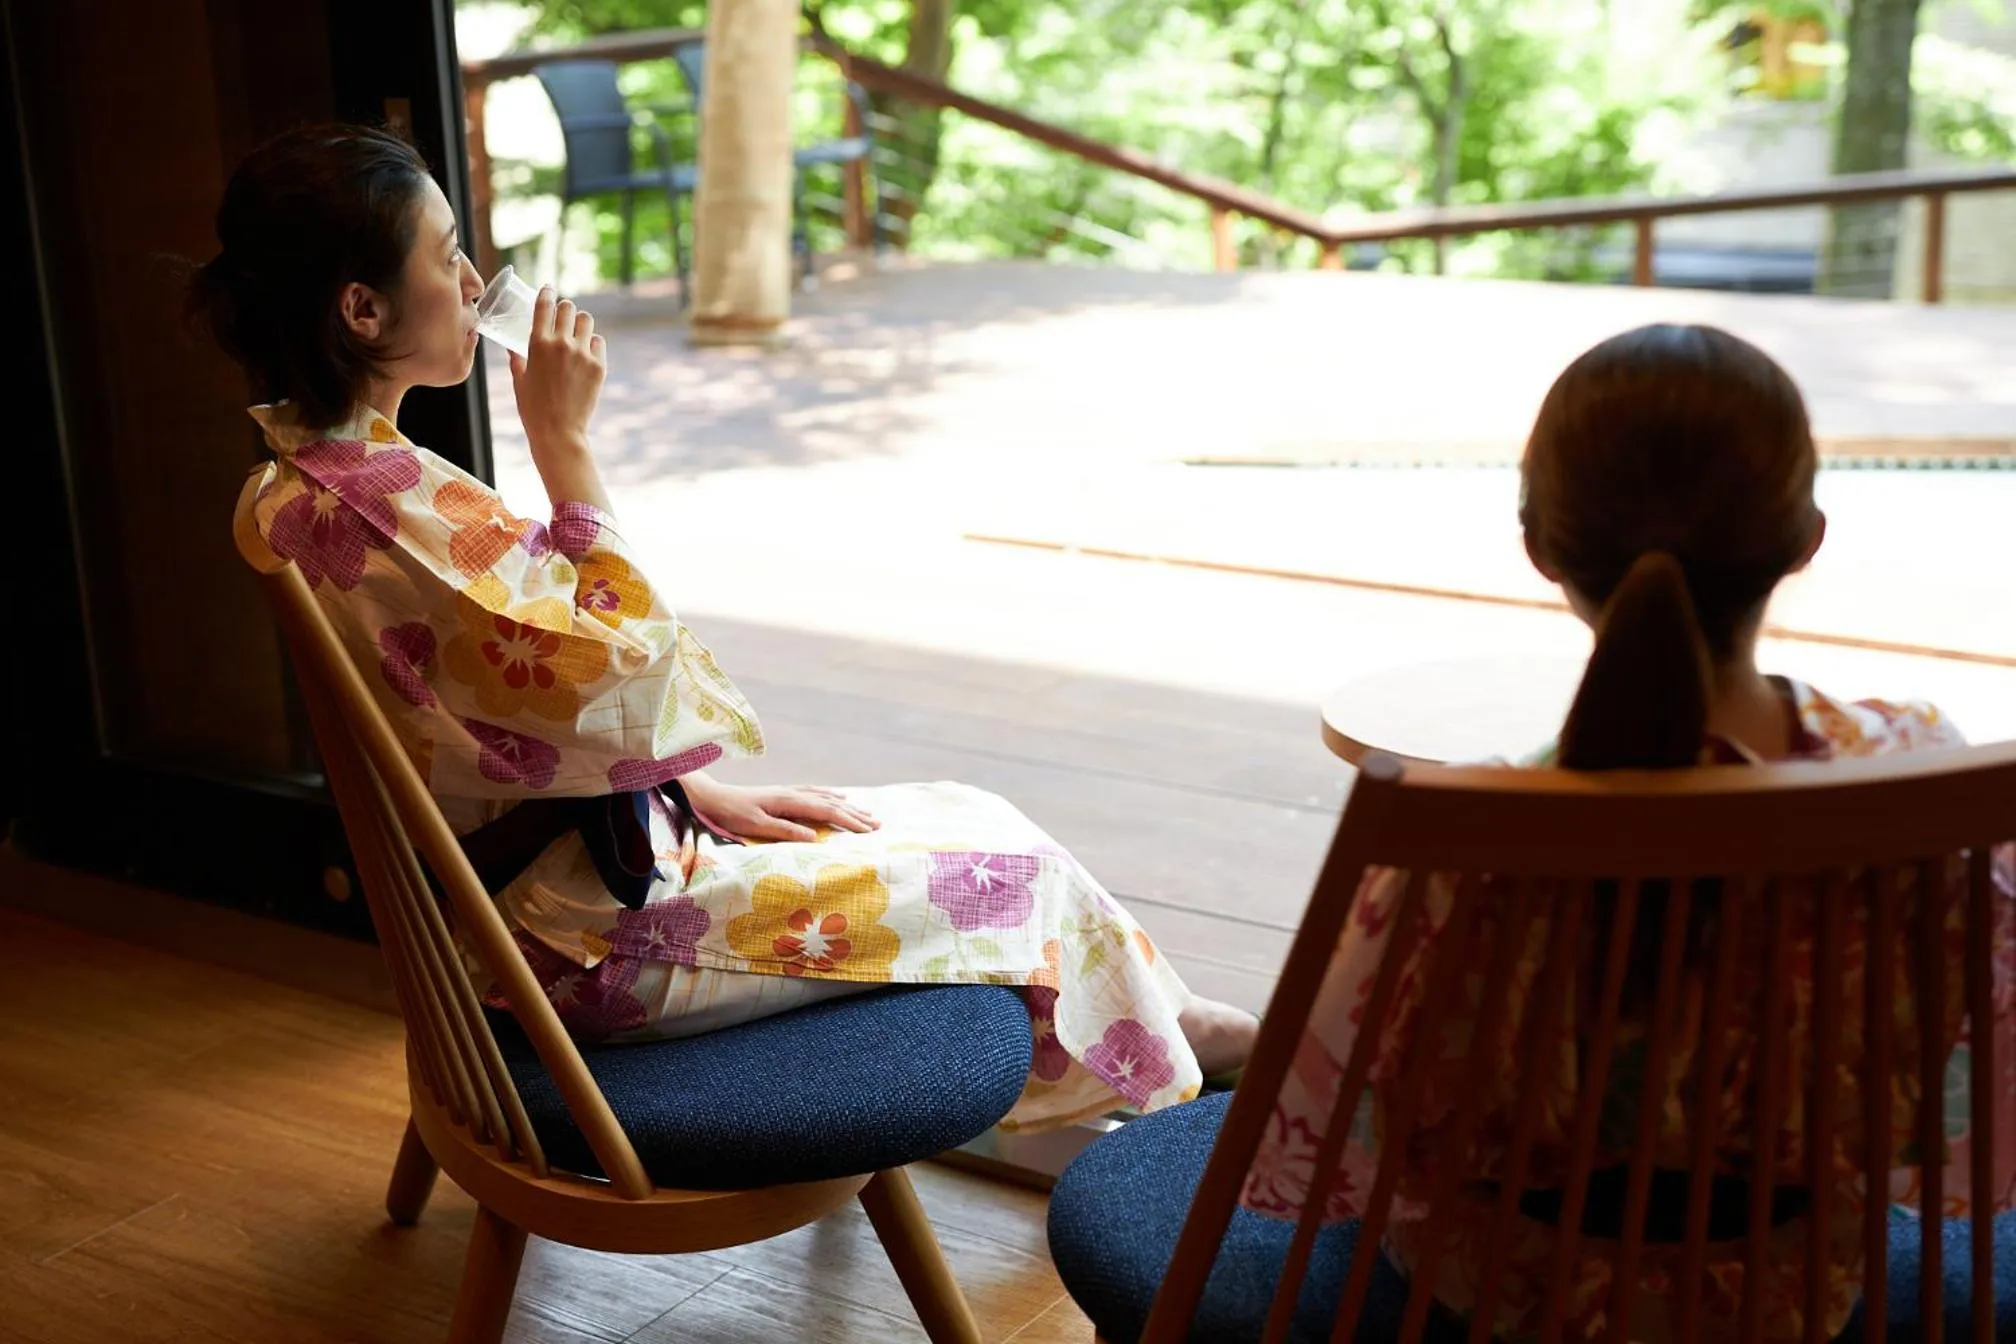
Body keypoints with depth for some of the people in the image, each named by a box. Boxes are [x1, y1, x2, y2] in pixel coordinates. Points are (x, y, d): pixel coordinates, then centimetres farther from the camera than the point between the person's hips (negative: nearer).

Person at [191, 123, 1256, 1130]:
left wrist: (699, 793, 7)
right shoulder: (378, 509, -28)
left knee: (971, 821, 13)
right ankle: (1160, 1036, 32)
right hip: (583, 933, -10)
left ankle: (1163, 1023, 30)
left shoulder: (313, 482, 5)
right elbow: (617, 685, -25)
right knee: (1021, 881, 2)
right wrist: (564, 441, -21)